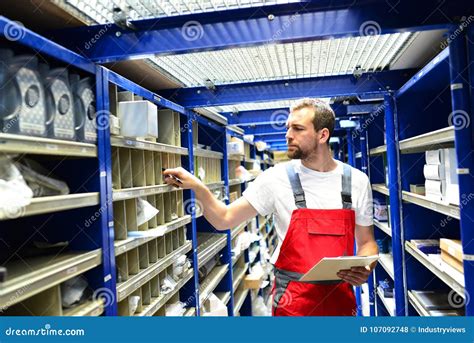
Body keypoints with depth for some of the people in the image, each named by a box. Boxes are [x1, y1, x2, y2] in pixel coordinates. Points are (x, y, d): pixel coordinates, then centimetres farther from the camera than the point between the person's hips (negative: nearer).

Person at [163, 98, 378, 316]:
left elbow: (366, 242, 6)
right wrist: (197, 187, -23)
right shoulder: (276, 177, -9)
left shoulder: (357, 181, -3)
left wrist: (365, 268, -15)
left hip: (340, 298, 3)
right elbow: (224, 220, -7)